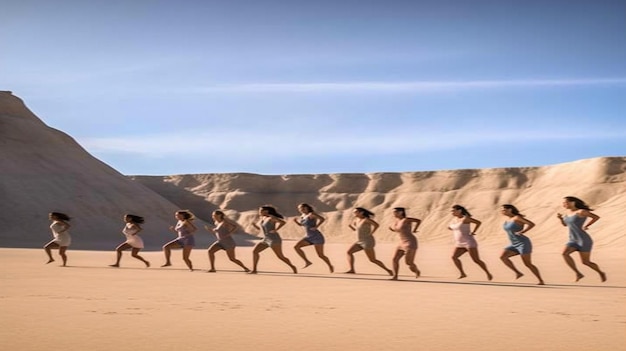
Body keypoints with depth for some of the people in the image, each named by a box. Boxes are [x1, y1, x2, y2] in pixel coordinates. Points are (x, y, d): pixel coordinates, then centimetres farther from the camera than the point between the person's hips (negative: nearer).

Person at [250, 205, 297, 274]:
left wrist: (275, 230, -24)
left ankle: (293, 267, 18)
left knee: (280, 256, -3)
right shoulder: (262, 219, 12)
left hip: (274, 240, -8)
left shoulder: (271, 218, -12)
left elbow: (283, 222, -23)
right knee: (254, 251, -6)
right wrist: (254, 224, 5)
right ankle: (254, 270, -5)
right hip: (265, 240, 8)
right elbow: (258, 228, 25)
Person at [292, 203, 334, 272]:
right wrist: (295, 220, 11)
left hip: (316, 236, -7)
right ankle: (307, 262, -5)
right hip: (308, 237, 8)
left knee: (320, 255, 0)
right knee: (296, 247, -12)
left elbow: (322, 219, -22)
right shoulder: (302, 216, 11)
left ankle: (330, 266, 27)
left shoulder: (311, 214, -12)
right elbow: (301, 224, 29)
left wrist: (316, 227, -25)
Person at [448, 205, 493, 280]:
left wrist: (472, 232, -16)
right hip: (460, 244, 8)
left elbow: (478, 222, -16)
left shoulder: (465, 218, -11)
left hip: (469, 242, -8)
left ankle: (488, 273, 6)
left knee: (476, 260, -9)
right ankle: (462, 274, -3)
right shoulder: (455, 219, 12)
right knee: (454, 257, -11)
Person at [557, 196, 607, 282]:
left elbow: (596, 217, -12)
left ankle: (601, 273, 31)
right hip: (573, 240, 7)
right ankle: (578, 274, -10)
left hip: (584, 240, -7)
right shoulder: (568, 211, 8)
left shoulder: (581, 211, -16)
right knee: (564, 253, -20)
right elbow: (565, 224, 19)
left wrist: (586, 226, -11)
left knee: (585, 262, 0)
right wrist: (560, 218, 0)